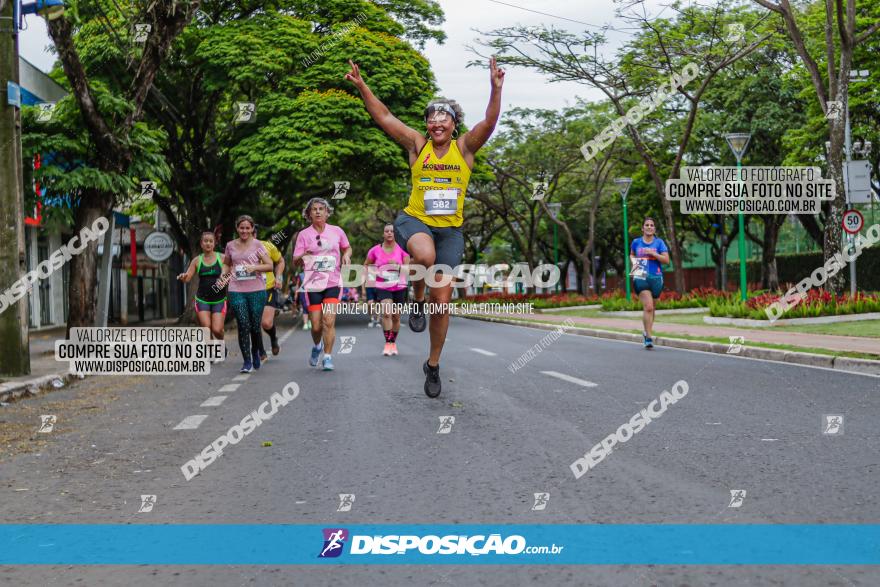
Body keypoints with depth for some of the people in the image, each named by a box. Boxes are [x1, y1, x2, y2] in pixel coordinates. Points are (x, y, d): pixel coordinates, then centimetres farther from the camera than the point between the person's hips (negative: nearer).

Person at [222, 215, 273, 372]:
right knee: (243, 326, -6)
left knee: (255, 326, 3)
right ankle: (247, 361, 0)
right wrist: (223, 274, 4)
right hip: (236, 291, 1)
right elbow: (226, 264, 24)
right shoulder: (230, 245, 8)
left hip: (256, 290, -1)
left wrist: (254, 267, -16)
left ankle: (256, 352, 33)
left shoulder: (257, 244, 1)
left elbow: (269, 265, -1)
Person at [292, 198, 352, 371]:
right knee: (316, 326, 0)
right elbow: (295, 262, 0)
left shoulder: (337, 231, 6)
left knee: (329, 321, -14)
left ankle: (328, 357, -4)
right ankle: (317, 346, 33)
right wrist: (302, 256, -22)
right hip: (313, 284, 0)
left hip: (333, 282, 0)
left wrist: (346, 255, 0)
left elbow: (347, 248, 23)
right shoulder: (303, 234, 2)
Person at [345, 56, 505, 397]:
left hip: (450, 229, 2)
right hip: (414, 220, -1)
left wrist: (496, 88, -28)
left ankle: (433, 365, 22)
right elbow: (384, 118, 0)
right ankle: (417, 299, -6)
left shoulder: (465, 148, 2)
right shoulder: (417, 145, 2)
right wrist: (361, 86, -9)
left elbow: (490, 122, -13)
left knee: (442, 300, 2)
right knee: (425, 255, -40)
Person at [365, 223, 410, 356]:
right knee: (386, 313, -22)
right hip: (382, 287, -1)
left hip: (399, 287, 1)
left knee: (396, 317, 10)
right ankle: (388, 343, -18)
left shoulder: (402, 249, -3)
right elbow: (366, 266, 13)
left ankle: (393, 342, 28)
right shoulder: (375, 250, -2)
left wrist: (398, 266, -21)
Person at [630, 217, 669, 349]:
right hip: (641, 277, -1)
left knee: (651, 308, 10)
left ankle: (647, 332, 31)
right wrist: (634, 263, 7)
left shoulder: (659, 242, 4)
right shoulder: (636, 242, 8)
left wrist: (653, 253, -14)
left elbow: (666, 259, -3)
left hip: (655, 278, 1)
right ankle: (648, 337, -14)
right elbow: (632, 255, 27)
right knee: (648, 307, -16)